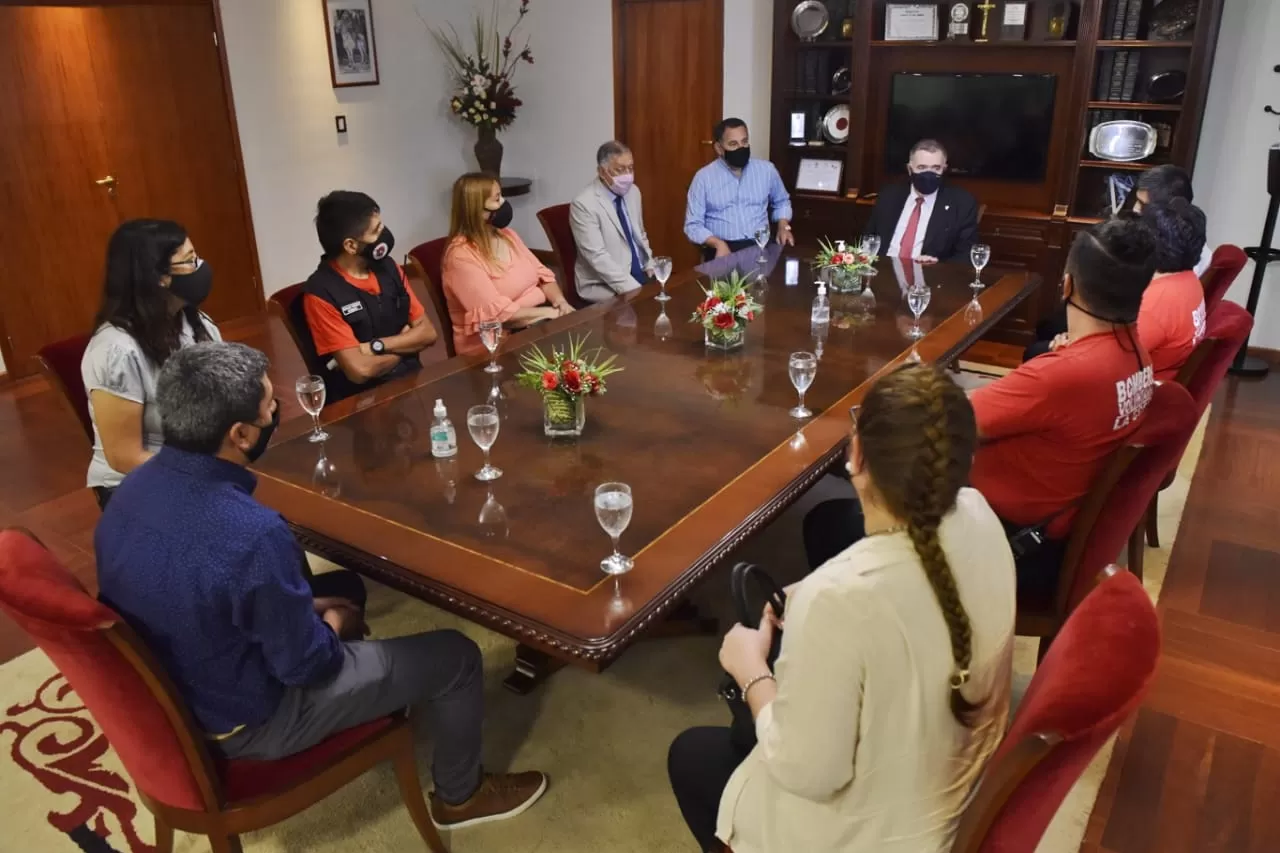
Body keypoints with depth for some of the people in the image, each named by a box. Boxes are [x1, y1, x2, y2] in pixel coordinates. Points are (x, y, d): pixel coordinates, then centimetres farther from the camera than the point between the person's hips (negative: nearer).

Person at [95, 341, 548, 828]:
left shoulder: (133, 487, -11)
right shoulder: (252, 533, -37)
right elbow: (305, 664, -23)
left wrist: (308, 605, 7)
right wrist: (334, 622, -2)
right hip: (242, 723, -8)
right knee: (454, 657, 3)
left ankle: (373, 705, 46)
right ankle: (460, 795, 29)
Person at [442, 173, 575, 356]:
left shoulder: (507, 235, 10)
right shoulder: (461, 256, -16)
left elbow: (542, 274, 12)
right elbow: (497, 314, -24)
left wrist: (560, 301, -9)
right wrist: (550, 312, -19)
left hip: (539, 323, 8)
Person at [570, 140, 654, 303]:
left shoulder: (633, 192, 7)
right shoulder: (584, 204, -15)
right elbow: (598, 257, -20)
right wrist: (634, 290, -25)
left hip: (640, 275, 7)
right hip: (604, 286, -7)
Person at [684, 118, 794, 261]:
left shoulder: (767, 169, 10)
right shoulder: (704, 177, 1)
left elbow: (781, 202, 28)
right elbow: (693, 226, 0)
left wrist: (783, 227, 7)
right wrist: (718, 243, -18)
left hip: (760, 247, 3)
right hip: (723, 249, -3)